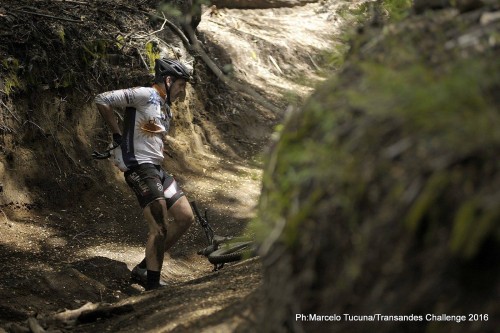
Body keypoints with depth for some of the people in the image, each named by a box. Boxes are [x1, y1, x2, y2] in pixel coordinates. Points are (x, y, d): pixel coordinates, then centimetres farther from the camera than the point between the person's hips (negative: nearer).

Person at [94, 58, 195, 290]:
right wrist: (117, 135, -9)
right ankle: (152, 285, -7)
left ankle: (145, 268, 13)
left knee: (185, 217, 6)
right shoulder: (145, 95, -9)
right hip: (139, 166, -10)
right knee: (160, 228, -15)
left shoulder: (166, 110, 20)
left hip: (156, 167, 10)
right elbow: (102, 100, -14)